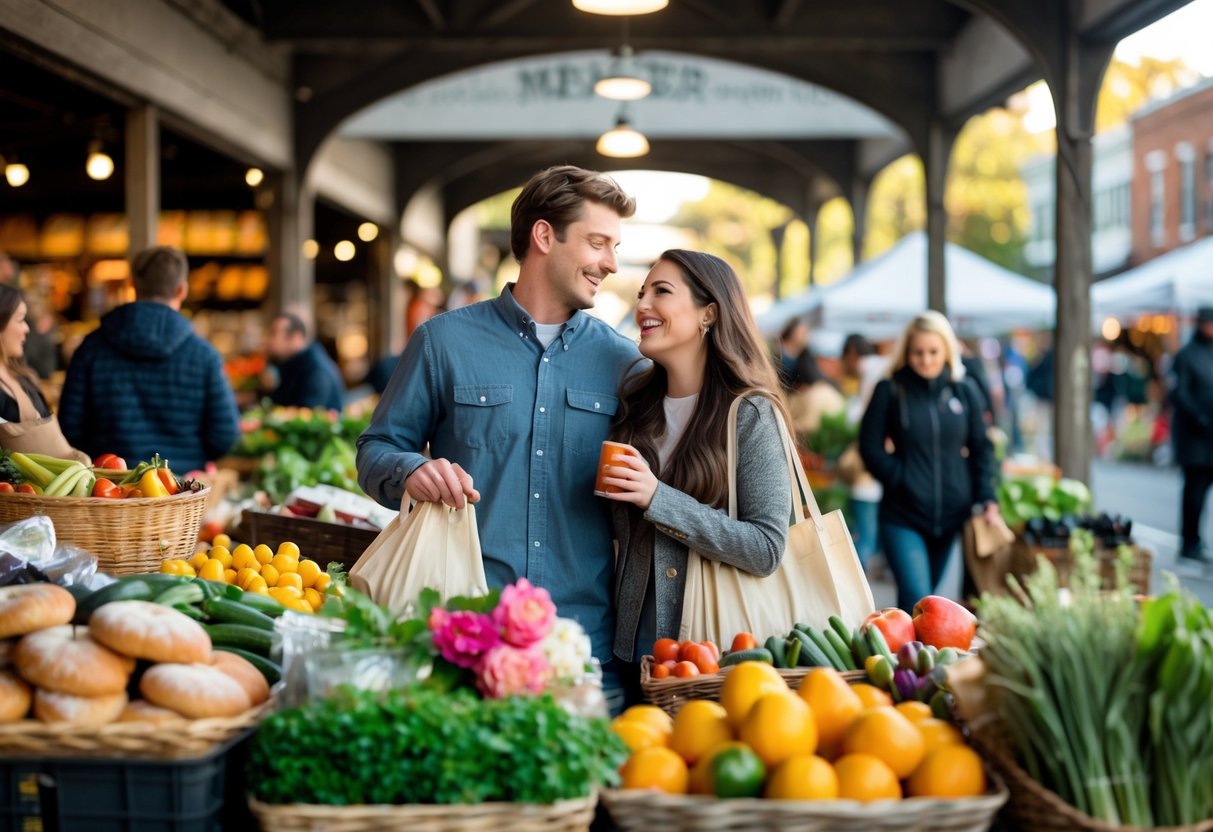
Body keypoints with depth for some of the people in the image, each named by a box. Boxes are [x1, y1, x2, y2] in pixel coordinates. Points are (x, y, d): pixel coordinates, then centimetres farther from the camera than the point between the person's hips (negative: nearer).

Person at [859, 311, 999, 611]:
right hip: (903, 516, -3)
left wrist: (987, 498, -1)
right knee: (916, 598, -15)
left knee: (925, 596, 13)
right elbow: (870, 446, -2)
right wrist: (899, 479, -13)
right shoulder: (890, 391, -2)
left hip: (950, 515, 3)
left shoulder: (964, 392, 6)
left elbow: (981, 449, 10)